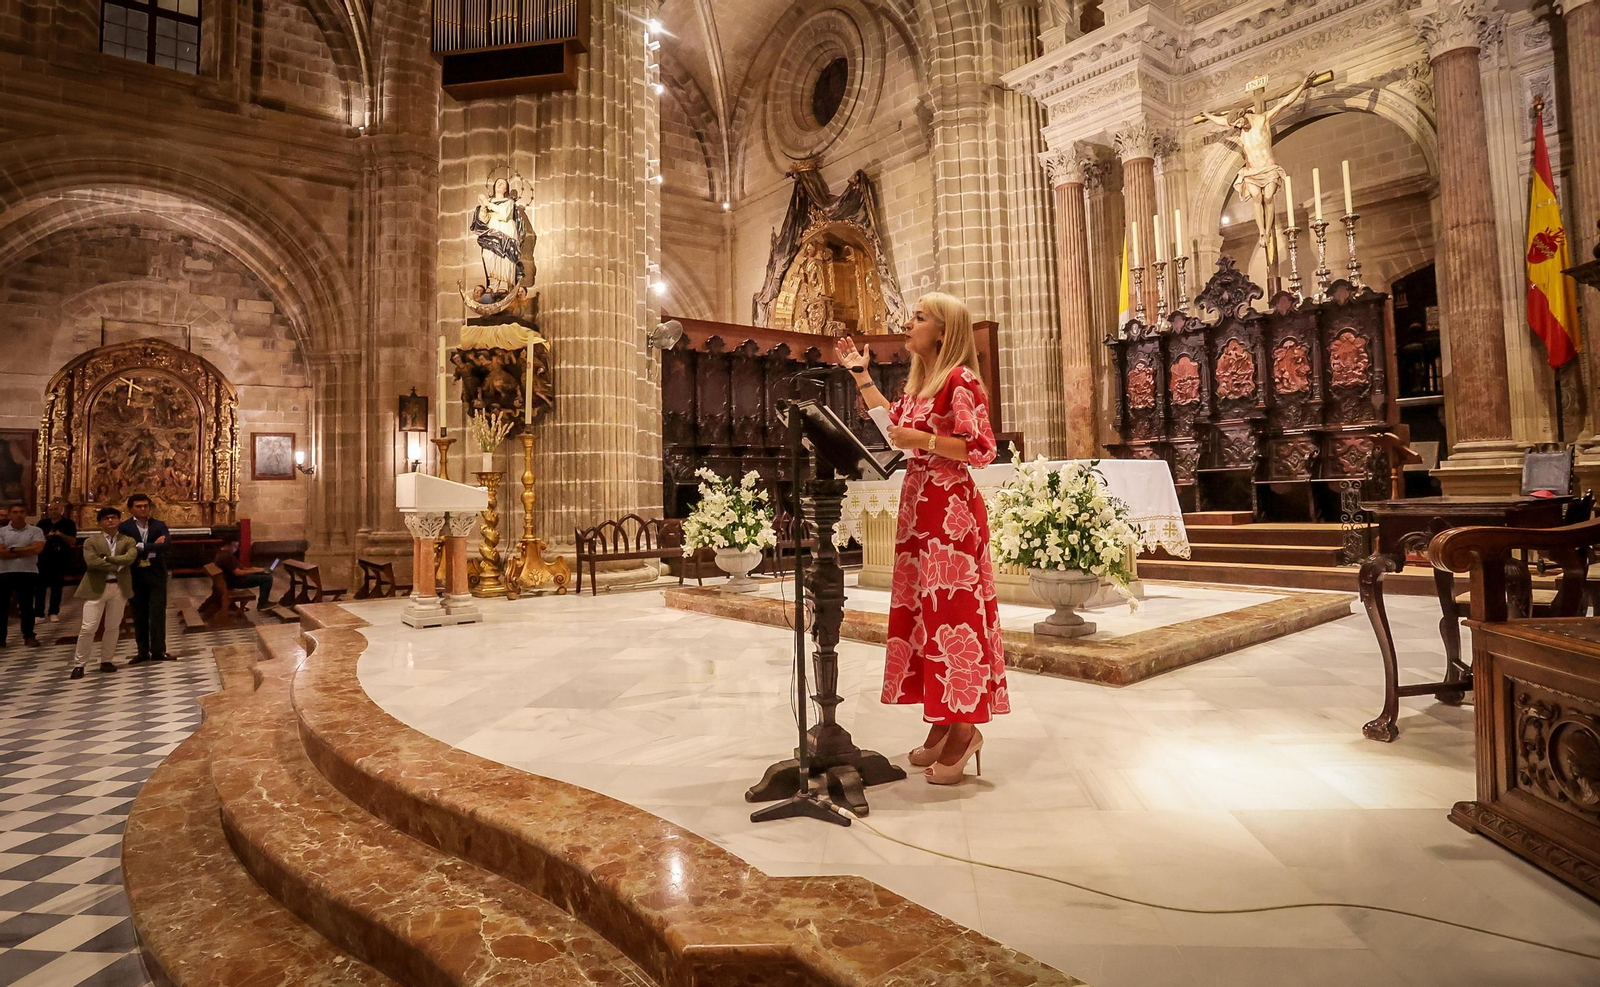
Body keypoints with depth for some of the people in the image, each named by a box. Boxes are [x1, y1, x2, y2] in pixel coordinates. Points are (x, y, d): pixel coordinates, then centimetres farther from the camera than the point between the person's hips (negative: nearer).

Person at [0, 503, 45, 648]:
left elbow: (37, 549, -13)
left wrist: (13, 550, -9)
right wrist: (26, 550, -11)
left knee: (26, 605, 5)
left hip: (28, 573, -1)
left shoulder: (35, 531, 2)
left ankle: (28, 636, 11)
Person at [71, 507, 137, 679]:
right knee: (88, 628, -4)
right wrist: (116, 566, -13)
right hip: (96, 588, -2)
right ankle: (79, 664, 6)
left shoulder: (128, 541, 7)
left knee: (113, 627, 9)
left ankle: (106, 661, 20)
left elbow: (130, 558, -12)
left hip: (119, 587, 2)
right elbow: (92, 562, -14)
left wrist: (107, 558, -16)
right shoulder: (91, 541, 1)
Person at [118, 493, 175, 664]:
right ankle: (143, 651, 15)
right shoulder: (124, 527, 0)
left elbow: (164, 545, -13)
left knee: (157, 612, -1)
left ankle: (158, 651, 3)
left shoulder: (159, 525, 3)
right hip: (135, 575, 0)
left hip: (156, 574, 0)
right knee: (139, 614, 7)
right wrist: (151, 548, -15)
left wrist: (140, 546, -18)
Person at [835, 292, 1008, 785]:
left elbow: (982, 449, -15)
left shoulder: (961, 379, -10)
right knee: (922, 608, 10)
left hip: (951, 508, -9)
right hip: (917, 504, 9)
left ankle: (964, 729, 6)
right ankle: (941, 723, 21)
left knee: (953, 609, -6)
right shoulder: (919, 381, 17)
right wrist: (859, 374, 30)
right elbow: (892, 422, 29)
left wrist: (922, 439, -18)